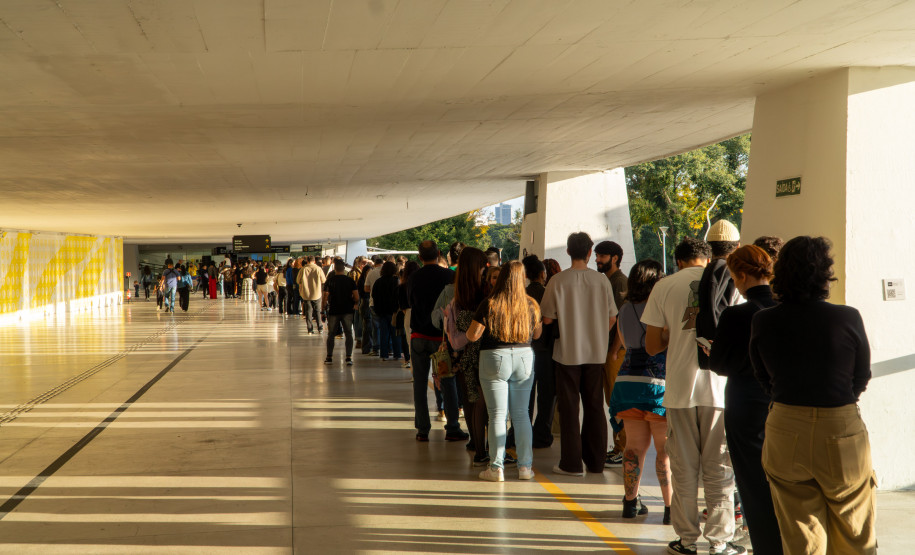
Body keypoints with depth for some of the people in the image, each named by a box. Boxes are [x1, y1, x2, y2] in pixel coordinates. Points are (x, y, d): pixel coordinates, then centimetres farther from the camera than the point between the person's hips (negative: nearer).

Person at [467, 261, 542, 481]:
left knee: (497, 414, 2)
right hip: (524, 357, 3)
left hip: (494, 358, -3)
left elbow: (472, 335, -9)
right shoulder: (531, 305, -1)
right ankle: (525, 466, 13)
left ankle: (496, 467, 2)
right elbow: (537, 334, 13)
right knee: (521, 414, 10)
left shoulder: (489, 305, -11)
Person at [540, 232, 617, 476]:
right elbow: (612, 318, 3)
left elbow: (547, 318, -7)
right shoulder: (602, 281, -4)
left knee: (569, 407, 5)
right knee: (594, 406, 12)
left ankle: (572, 463, 7)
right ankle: (596, 461, 18)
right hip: (596, 352, 2)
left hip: (567, 352, -2)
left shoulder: (557, 281, -11)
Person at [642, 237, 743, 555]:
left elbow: (652, 347, 1)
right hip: (721, 385, 0)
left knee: (684, 468, 9)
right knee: (719, 468, 7)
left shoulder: (664, 287, 0)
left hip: (680, 387, 0)